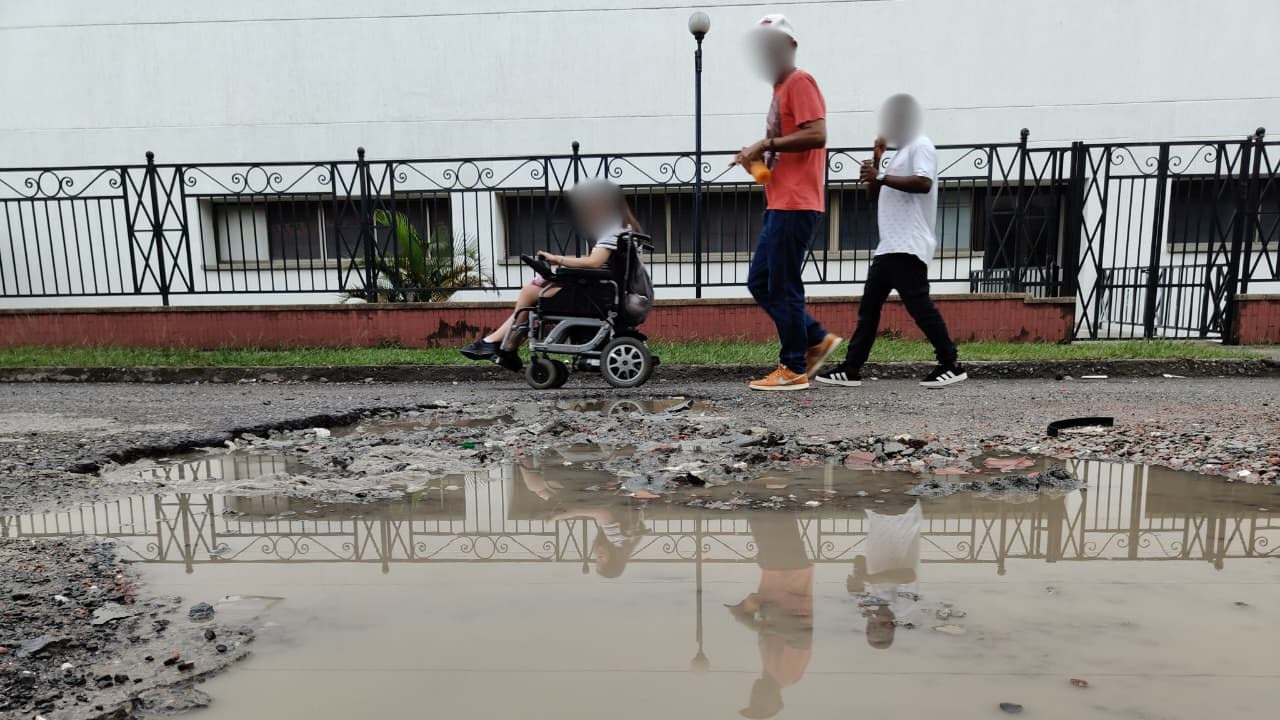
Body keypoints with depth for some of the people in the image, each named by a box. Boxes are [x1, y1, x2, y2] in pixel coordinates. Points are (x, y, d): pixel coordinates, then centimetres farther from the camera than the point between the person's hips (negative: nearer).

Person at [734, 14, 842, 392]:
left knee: (782, 288, -5)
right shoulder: (782, 88, 22)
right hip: (781, 204, 10)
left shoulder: (799, 82, -6)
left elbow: (816, 135, -20)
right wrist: (761, 155, 7)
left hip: (795, 204, -10)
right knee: (760, 283, 11)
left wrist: (765, 143, -16)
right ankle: (818, 340, 18)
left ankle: (794, 369, 5)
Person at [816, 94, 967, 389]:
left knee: (918, 304, -10)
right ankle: (851, 369, 8)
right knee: (869, 306, 6)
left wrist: (881, 177, -18)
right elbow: (878, 195, 25)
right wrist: (872, 179, 6)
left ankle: (952, 365, -2)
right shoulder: (901, 152, 25)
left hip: (908, 246, -10)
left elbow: (923, 183, -21)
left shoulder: (920, 146, -3)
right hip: (889, 246, 10)